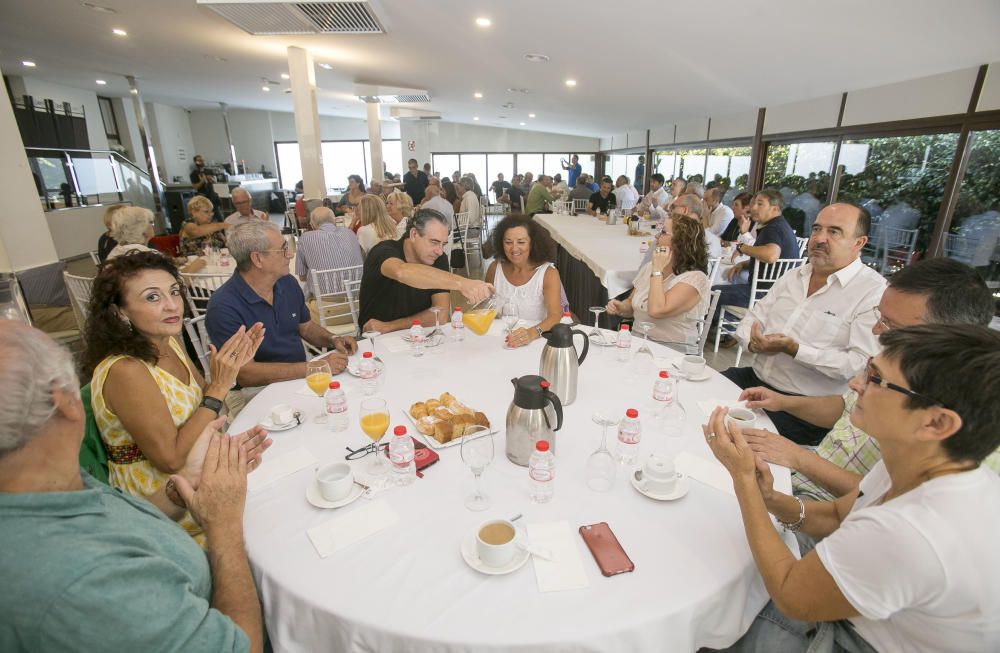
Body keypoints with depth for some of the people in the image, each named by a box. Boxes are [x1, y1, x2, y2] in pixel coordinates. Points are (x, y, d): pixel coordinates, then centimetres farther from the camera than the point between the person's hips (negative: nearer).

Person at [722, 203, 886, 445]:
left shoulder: (874, 292, -10)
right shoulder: (794, 276, 13)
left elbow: (861, 362, -19)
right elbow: (754, 317, 12)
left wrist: (793, 349, -24)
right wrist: (753, 341, -10)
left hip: (807, 407, -7)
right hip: (755, 378, 7)